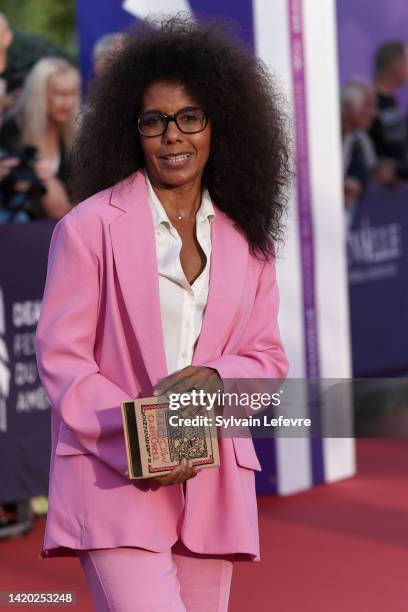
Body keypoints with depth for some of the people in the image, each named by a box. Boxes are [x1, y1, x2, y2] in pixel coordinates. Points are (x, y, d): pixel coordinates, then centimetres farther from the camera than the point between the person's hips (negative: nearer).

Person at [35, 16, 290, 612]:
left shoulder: (247, 239, 12)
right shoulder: (91, 226, -2)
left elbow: (269, 359, 14)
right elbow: (60, 358, -4)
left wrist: (214, 378, -10)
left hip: (211, 489, 5)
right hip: (115, 485, -5)